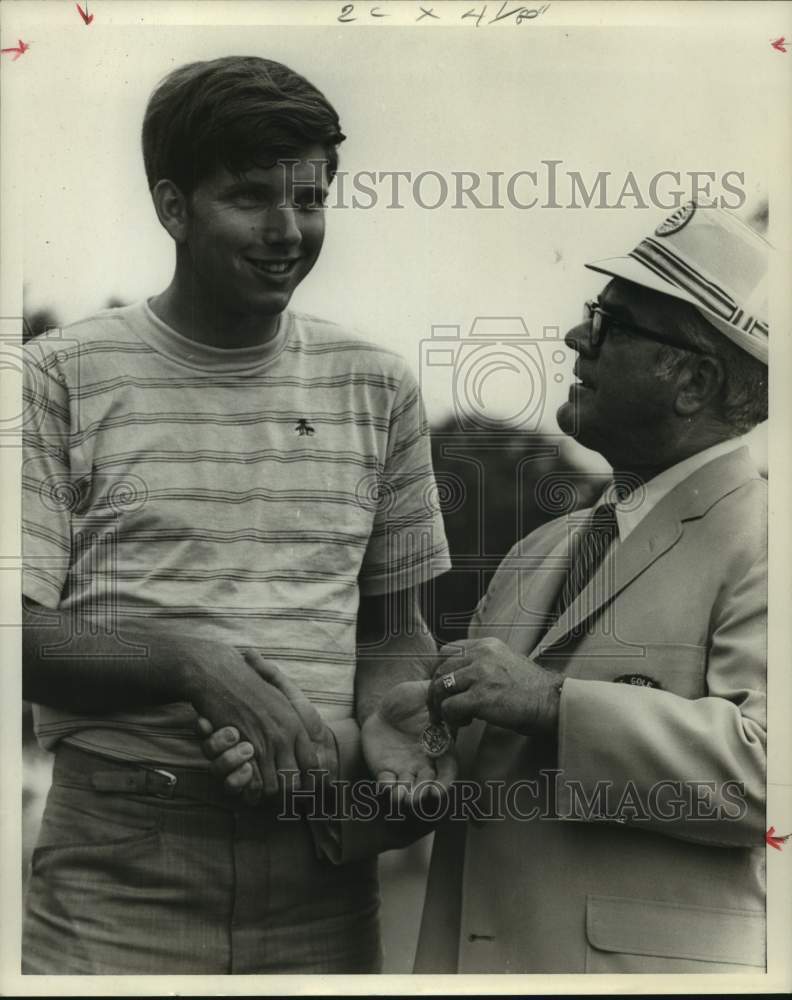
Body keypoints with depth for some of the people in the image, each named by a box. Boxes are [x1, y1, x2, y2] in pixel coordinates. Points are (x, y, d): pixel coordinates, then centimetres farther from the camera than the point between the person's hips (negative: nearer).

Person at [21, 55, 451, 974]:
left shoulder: (377, 388, 8)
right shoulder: (65, 378, -2)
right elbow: (25, 634, -5)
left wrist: (383, 727, -7)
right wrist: (195, 664, -20)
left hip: (321, 863, 3)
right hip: (118, 857, -2)